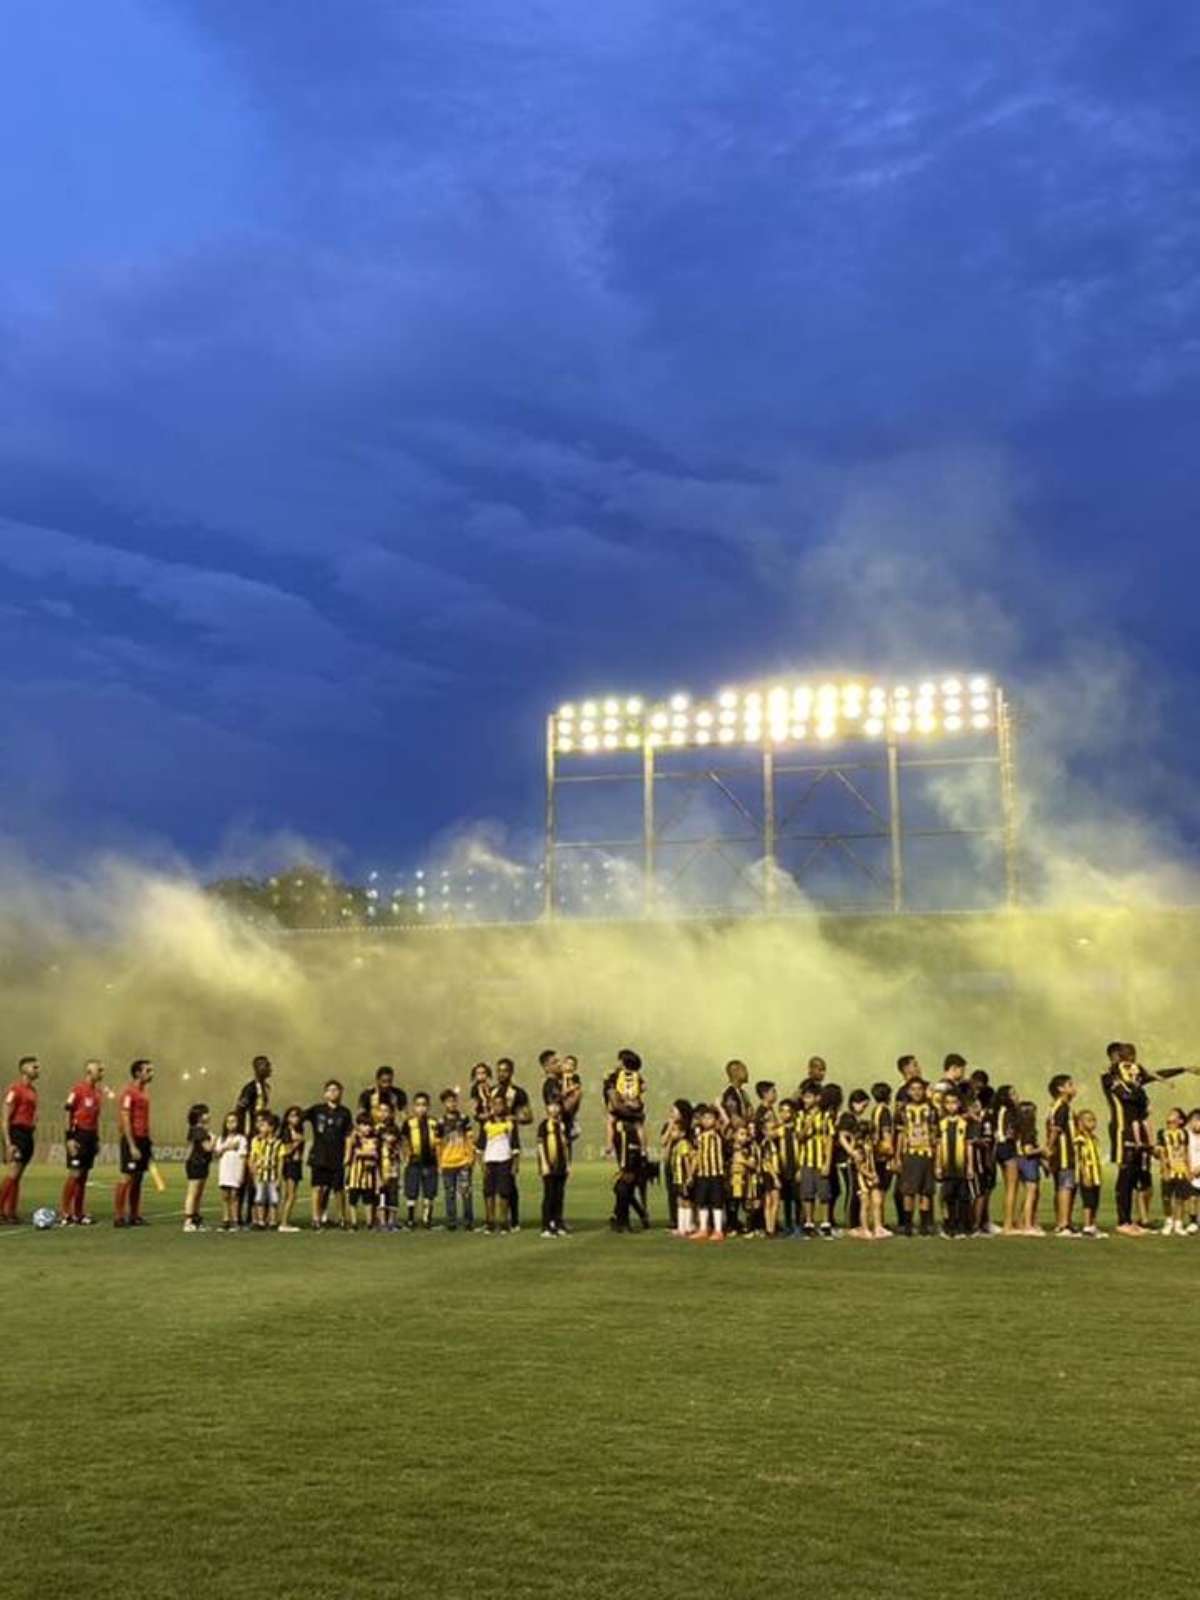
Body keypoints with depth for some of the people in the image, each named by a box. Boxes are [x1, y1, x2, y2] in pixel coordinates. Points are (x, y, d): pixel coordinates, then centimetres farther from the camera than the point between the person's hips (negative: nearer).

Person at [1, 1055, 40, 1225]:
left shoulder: (33, 1090, 15)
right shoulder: (15, 1089, -10)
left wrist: (33, 1133, 16)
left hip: (28, 1134, 8)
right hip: (16, 1133, -8)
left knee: (18, 1176, 8)